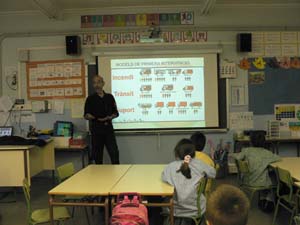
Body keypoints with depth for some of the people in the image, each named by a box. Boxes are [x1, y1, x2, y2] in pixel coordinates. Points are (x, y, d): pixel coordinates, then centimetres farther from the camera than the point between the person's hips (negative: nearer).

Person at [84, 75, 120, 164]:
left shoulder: (109, 97, 9)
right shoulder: (90, 99, 3)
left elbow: (116, 113, 12)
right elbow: (86, 115, 3)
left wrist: (110, 117, -9)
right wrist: (96, 118, -17)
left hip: (108, 128, 1)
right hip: (96, 129, -1)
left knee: (114, 152, -3)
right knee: (97, 154, 5)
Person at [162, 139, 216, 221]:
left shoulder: (170, 167, -15)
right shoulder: (199, 164, -12)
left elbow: (163, 178, 4)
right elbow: (213, 173, 6)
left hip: (176, 210, -1)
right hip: (197, 210, 1)